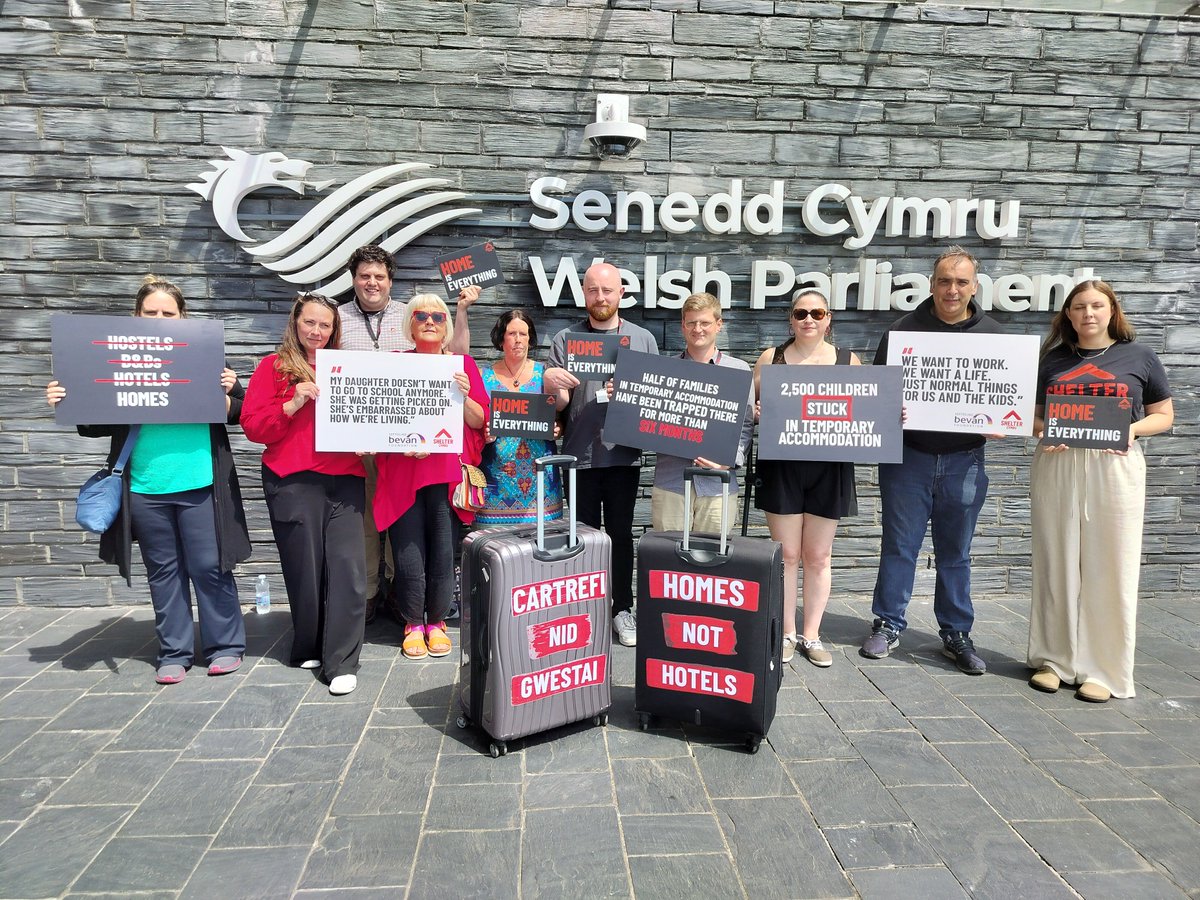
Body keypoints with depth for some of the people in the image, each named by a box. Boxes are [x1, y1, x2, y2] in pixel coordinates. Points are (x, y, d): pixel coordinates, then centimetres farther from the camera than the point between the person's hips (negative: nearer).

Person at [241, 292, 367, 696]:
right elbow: (253, 426, -1)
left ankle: (341, 662, -2)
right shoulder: (273, 367, 7)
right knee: (304, 568, 4)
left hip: (344, 478, 2)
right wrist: (294, 403, -13)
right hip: (293, 482, -2)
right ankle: (309, 649, 25)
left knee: (347, 566, -7)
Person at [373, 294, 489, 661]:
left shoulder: (463, 365, 10)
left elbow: (480, 421, 6)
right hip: (402, 474, 0)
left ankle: (437, 622, 19)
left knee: (443, 551, 2)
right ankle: (413, 624, 17)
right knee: (408, 552, 0)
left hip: (448, 473, 0)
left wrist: (464, 396, -13)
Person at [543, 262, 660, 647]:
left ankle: (622, 609, 20)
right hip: (579, 453, 0)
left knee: (620, 534, 7)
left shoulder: (643, 339, 7)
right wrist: (550, 383, -19)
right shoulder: (565, 339, 6)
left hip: (623, 453, 0)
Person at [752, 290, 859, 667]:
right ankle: (787, 632, 18)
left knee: (818, 556, 8)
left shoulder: (849, 361, 7)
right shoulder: (771, 358, 6)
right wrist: (756, 411, -15)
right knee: (787, 554, 4)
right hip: (781, 466, -1)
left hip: (829, 469, 1)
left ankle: (812, 634, 22)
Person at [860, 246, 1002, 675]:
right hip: (908, 455, -1)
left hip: (964, 461, 2)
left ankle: (956, 635, 23)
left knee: (956, 552, 11)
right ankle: (888, 626, 19)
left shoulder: (991, 334, 7)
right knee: (899, 545, 6)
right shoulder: (905, 328, 2)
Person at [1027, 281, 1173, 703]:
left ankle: (1104, 670, 11)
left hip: (1114, 468, -1)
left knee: (1110, 570, 0)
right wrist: (1042, 431, -10)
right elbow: (1034, 414, 12)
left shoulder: (1139, 357, 7)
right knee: (1056, 566, 5)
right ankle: (1053, 660, 16)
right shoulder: (1052, 359, 11)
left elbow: (1163, 415, 9)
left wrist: (1133, 429, -11)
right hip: (1056, 467, 2)